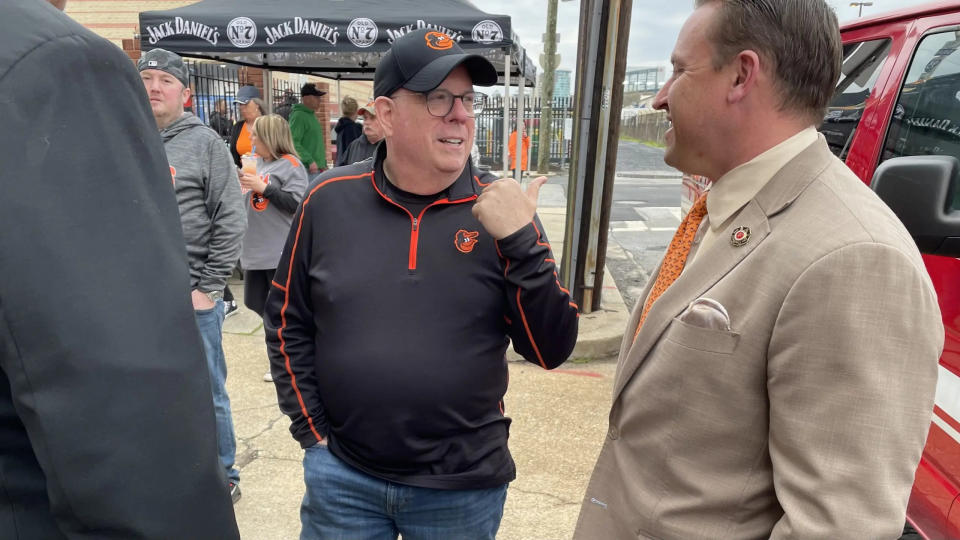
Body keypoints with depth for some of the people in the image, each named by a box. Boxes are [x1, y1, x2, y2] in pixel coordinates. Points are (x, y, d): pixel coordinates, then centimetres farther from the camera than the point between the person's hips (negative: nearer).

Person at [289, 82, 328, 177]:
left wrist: (323, 164, 18)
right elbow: (293, 142, -19)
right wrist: (310, 161, -22)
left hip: (319, 168, 9)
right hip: (307, 169, -9)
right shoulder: (298, 115, -11)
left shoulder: (312, 115, 17)